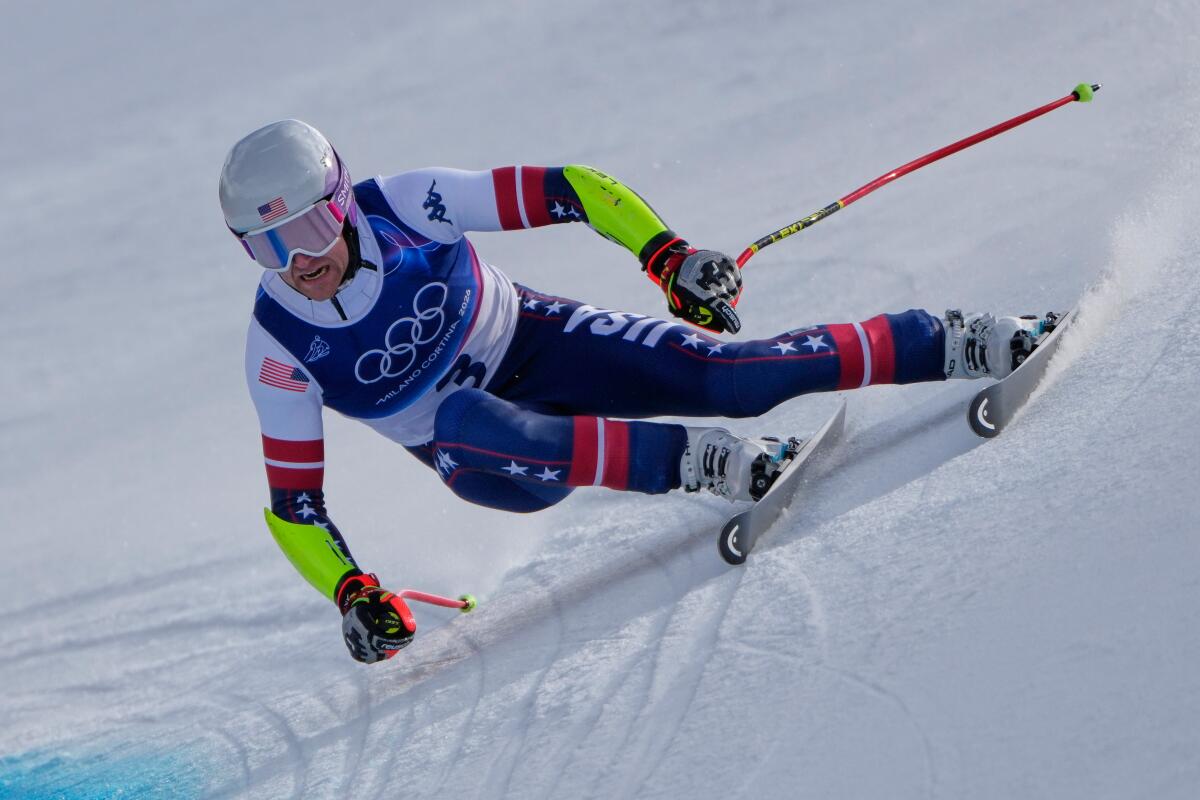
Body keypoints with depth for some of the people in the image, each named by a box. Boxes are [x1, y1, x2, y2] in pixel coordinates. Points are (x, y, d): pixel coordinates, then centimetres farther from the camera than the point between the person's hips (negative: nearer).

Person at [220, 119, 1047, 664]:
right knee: (455, 418, -38)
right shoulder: (279, 348, -18)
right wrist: (350, 594, -23)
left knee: (732, 374, -23)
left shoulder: (403, 204, -20)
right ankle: (701, 461, -40)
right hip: (487, 456, 0)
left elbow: (565, 189, -15)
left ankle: (961, 344, -11)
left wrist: (668, 254, -27)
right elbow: (292, 503, -9)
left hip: (535, 343, 0)